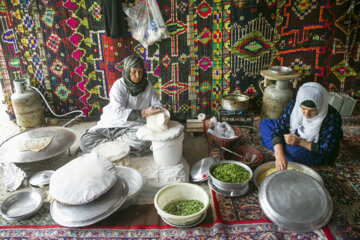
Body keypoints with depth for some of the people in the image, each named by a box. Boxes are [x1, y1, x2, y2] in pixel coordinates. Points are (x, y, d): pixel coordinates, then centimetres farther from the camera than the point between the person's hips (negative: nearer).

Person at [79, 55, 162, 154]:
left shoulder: (147, 86, -2)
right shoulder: (119, 85, -11)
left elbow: (157, 105, 3)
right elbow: (118, 112, -23)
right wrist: (143, 112, -33)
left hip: (135, 126, 1)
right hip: (113, 123, -1)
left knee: (147, 141, -34)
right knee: (85, 141, -20)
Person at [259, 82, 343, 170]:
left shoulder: (332, 118, -31)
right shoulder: (294, 105, -22)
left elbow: (325, 150, -23)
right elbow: (278, 129, -23)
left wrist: (300, 142, -36)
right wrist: (279, 155, -38)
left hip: (314, 153, -4)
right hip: (295, 137, 4)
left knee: (293, 151, -37)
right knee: (264, 124, -4)